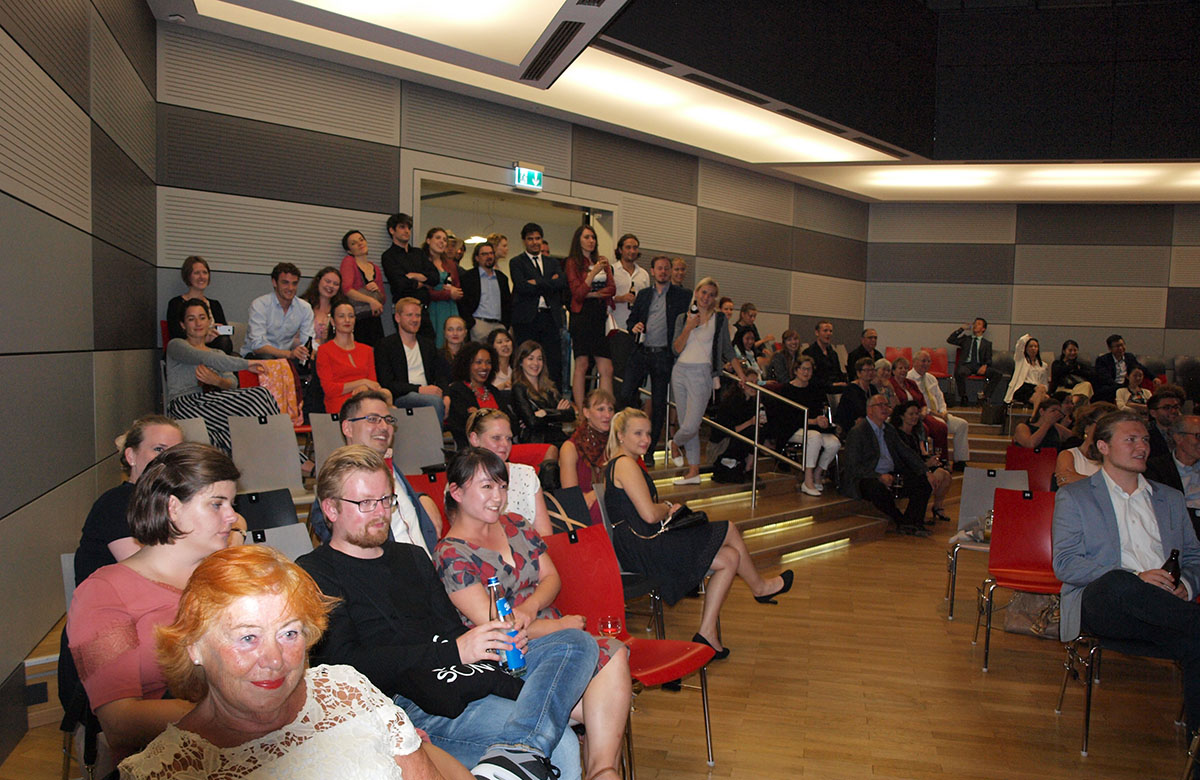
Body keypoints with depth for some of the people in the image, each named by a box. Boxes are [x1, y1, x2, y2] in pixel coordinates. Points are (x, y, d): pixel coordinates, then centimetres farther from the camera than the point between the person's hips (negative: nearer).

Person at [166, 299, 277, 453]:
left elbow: (233, 383, 9)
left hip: (212, 408, 5)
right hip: (184, 405, -5)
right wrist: (245, 363, -15)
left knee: (260, 394, -27)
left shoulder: (219, 353, 29)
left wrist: (217, 381, -14)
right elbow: (205, 359, -10)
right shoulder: (175, 345, 13)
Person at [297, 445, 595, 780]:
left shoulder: (411, 557, 26)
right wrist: (454, 652, -16)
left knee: (577, 642, -19)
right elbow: (345, 664, -12)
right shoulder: (314, 574, 2)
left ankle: (519, 750, -37)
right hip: (408, 701, -9)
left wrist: (499, 644, -3)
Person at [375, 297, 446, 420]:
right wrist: (420, 389, -16)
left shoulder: (428, 344, 22)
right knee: (435, 400, -33)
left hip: (428, 395, 4)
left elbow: (438, 376, 16)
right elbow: (386, 384, -5)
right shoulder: (385, 346, 5)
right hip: (399, 399, -4)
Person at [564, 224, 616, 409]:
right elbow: (577, 293, -7)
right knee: (581, 364, -5)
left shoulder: (602, 261, 17)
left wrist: (593, 294, -6)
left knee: (606, 369, -3)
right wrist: (593, 272, -14)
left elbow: (612, 288, 8)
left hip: (600, 316, 5)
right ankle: (580, 412, -2)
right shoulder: (572, 262, 2)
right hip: (582, 315, -5)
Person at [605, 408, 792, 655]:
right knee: (729, 531, 0)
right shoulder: (626, 464, -15)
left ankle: (707, 634, 7)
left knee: (730, 557, 6)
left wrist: (665, 508, 7)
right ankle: (760, 587, 27)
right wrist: (667, 509, -2)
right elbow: (649, 514, -22)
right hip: (645, 549, -11)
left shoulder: (616, 464, 18)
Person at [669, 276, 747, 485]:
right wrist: (688, 328, -10)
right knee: (686, 423, 5)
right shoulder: (683, 318, 10)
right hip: (680, 372, 3)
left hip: (702, 374, -3)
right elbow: (676, 349, 3)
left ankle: (675, 444, 22)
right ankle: (694, 472, 15)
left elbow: (727, 349, 11)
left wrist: (741, 374, 7)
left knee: (691, 426, -12)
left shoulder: (719, 319, 5)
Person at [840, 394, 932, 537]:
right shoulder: (857, 432, -6)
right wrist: (879, 477, -23)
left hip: (892, 475, 7)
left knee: (924, 483, -10)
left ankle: (910, 524, -17)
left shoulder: (889, 430, 18)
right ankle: (902, 522, -17)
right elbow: (851, 466, -13)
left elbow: (906, 453, 20)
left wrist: (925, 471, 4)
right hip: (866, 479, -7)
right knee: (879, 488, -38)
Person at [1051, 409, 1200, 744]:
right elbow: (1064, 565, -1)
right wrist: (1135, 577, -15)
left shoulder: (1170, 498, 27)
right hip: (1097, 605, -3)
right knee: (1117, 583, -40)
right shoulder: (1073, 496, 12)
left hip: (1160, 612, 3)